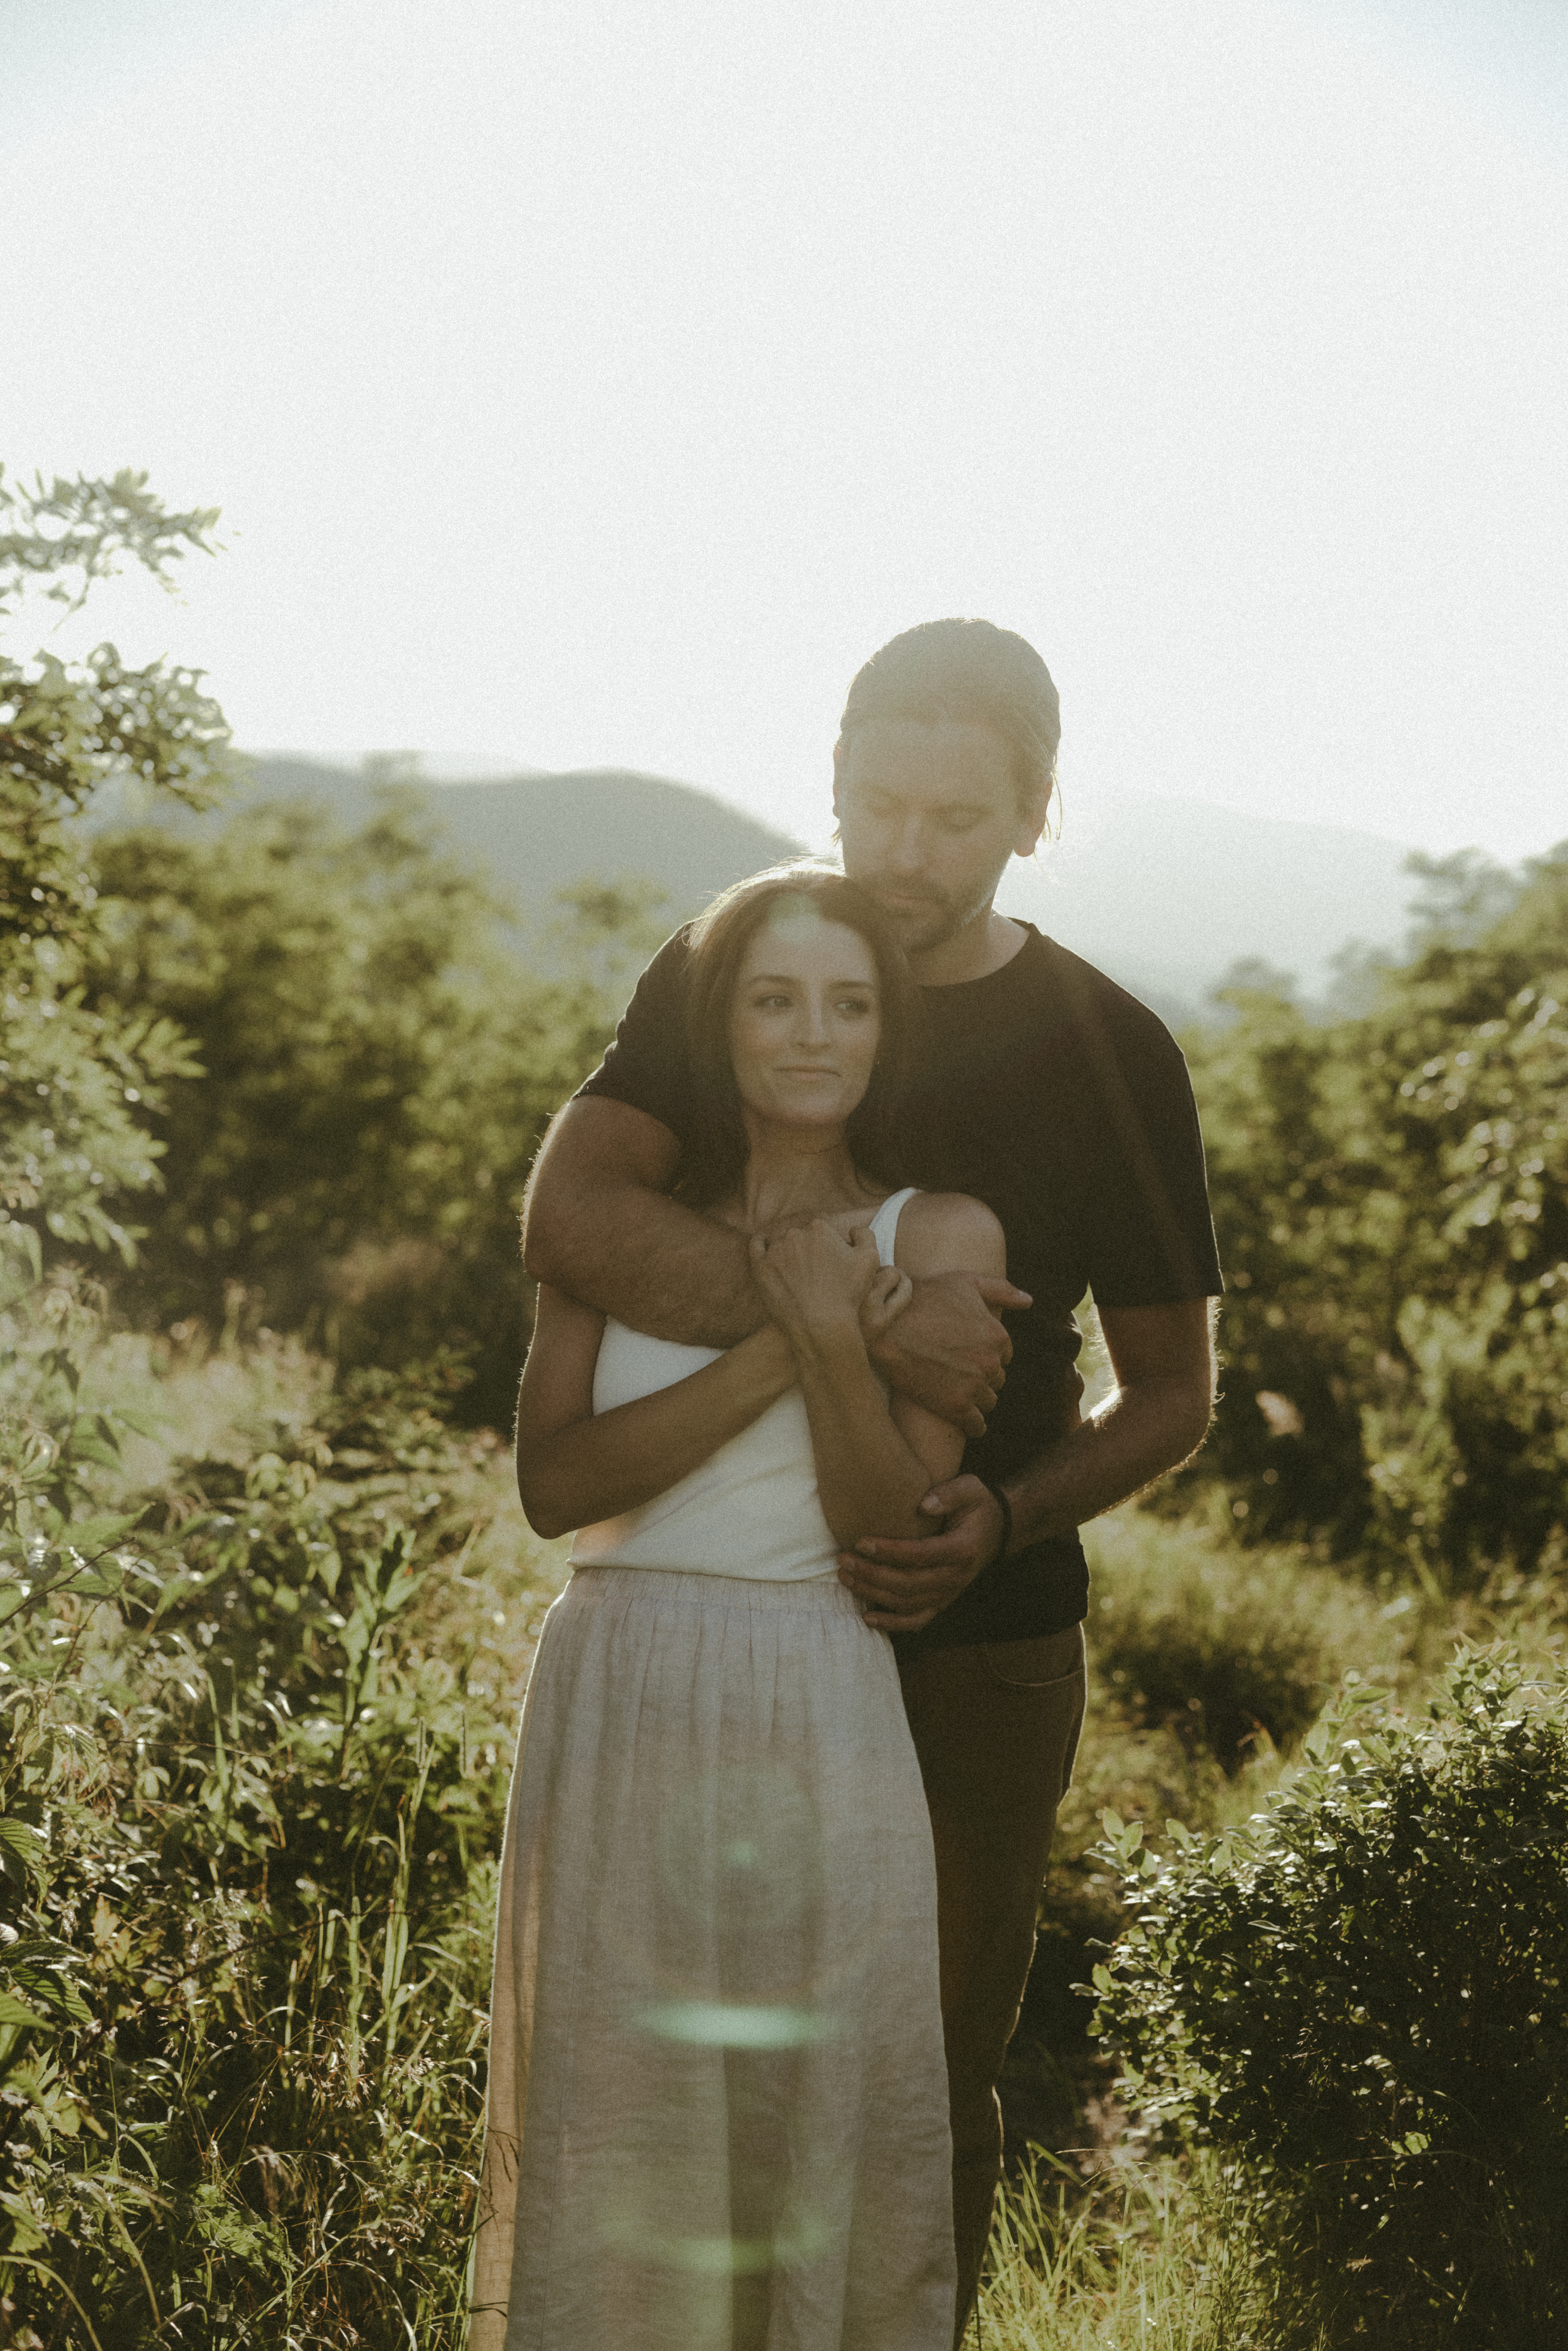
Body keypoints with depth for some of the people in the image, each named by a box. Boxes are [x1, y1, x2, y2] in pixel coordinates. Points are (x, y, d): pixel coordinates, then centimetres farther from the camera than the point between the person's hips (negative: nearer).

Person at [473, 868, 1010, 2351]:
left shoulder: (939, 1237, 2)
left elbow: (890, 1521, -6)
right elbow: (552, 1479, -7)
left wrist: (834, 1336, -18)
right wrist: (776, 1347, -14)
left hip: (813, 1718, -1)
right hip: (614, 1708, 2)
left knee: (817, 2116, 6)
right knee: (610, 2116, 9)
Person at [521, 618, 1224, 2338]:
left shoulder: (1108, 1056, -5)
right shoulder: (720, 977, -3)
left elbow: (1171, 1389, 1)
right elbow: (568, 1219, -19)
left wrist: (1009, 1518, -18)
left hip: (976, 1649, -1)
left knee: (933, 2079, 10)